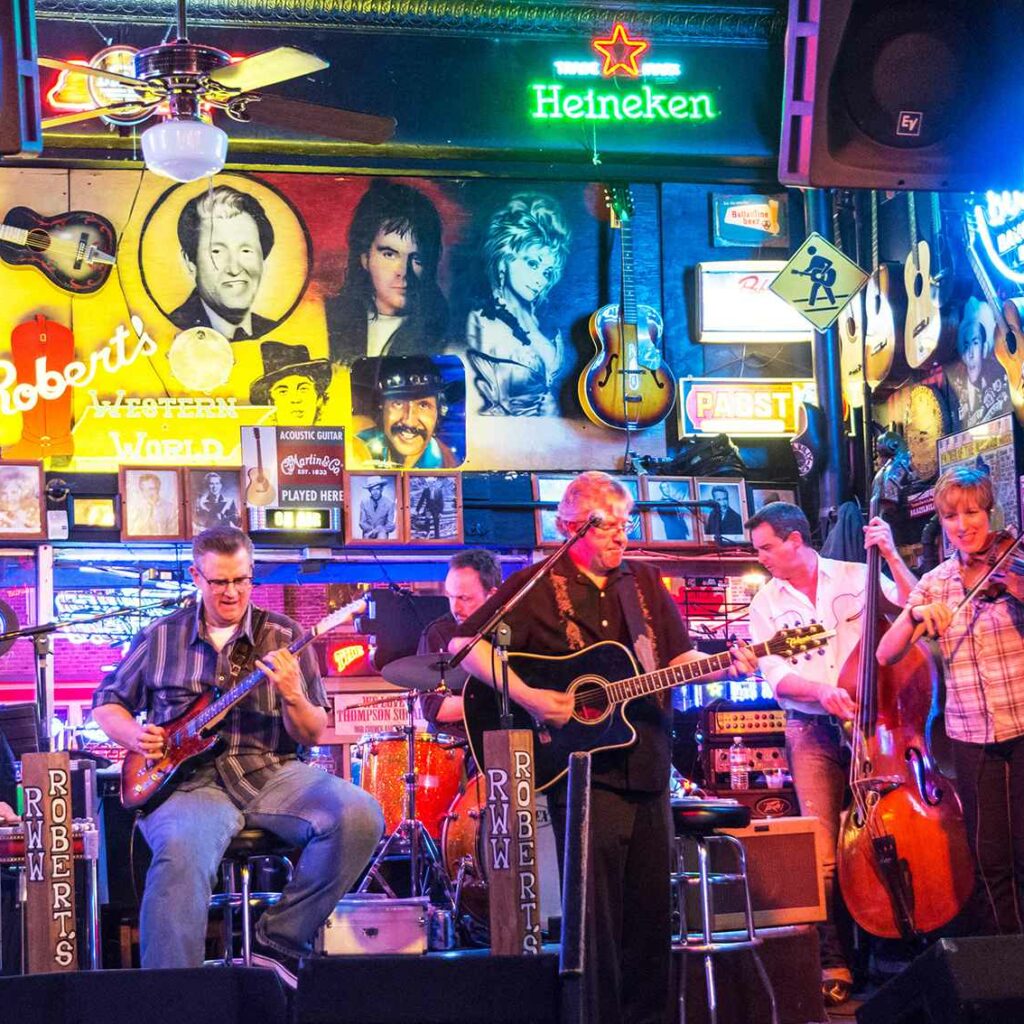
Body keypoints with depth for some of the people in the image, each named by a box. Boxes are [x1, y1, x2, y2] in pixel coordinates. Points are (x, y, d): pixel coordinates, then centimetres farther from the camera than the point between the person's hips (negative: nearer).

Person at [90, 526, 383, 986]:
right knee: (181, 850, -37)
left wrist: (292, 695, -16)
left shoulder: (285, 636, 7)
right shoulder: (160, 637, 9)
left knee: (359, 816, -26)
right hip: (192, 780, -1)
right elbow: (106, 704, 20)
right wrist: (134, 734, -2)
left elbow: (312, 736, 6)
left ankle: (279, 942, -11)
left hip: (272, 774, 2)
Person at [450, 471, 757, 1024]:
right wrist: (526, 696, -20)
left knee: (652, 906, 10)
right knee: (596, 911, -4)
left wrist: (726, 665, -6)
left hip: (647, 766, 5)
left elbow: (678, 658, 13)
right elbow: (465, 643, -11)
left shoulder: (644, 583, 12)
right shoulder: (537, 585, -4)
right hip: (583, 770, -5)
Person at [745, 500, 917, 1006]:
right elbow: (775, 674, 0)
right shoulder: (767, 602, 9)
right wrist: (822, 691, -17)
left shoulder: (858, 577, 4)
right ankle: (834, 965, 2)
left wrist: (891, 557, -14)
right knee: (825, 856, -6)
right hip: (813, 734, 1)